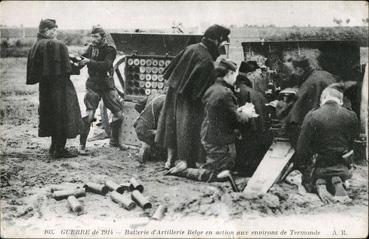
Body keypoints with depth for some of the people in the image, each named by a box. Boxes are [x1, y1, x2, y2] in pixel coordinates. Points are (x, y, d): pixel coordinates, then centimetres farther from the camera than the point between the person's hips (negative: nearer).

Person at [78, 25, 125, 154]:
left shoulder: (109, 50, -7)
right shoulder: (91, 48, 2)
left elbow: (106, 65, -25)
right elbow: (81, 62, 0)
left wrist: (90, 61, -32)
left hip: (107, 85, 0)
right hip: (93, 85, 0)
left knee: (119, 113, 4)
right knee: (89, 115, -11)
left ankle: (114, 141, 25)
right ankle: (82, 145, -3)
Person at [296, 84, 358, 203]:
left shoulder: (312, 116, -15)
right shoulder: (351, 116, -8)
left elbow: (302, 147, -11)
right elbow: (351, 142, 4)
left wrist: (302, 169, 1)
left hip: (318, 165, -2)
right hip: (342, 166, 2)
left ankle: (318, 183, -9)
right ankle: (337, 181, -4)